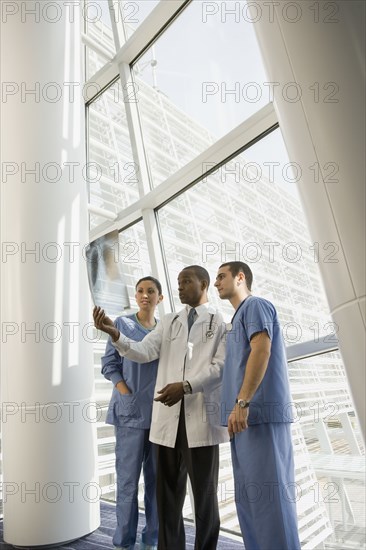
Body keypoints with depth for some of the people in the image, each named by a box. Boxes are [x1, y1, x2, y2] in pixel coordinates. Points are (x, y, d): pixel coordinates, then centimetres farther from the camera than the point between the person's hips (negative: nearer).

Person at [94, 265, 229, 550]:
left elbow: (221, 366, -7)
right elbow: (144, 351, 2)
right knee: (168, 490, 13)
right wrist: (115, 334, -14)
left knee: (204, 491, 9)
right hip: (168, 415, 4)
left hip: (202, 416, -4)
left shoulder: (221, 321, 3)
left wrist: (186, 386, -17)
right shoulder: (169, 321, 15)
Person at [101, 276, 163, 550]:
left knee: (157, 478, 9)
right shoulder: (122, 323, 2)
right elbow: (109, 364, -1)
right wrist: (128, 395, -11)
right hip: (132, 411, -3)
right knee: (128, 478, 1)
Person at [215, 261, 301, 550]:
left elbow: (262, 349, -18)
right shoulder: (240, 316, 24)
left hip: (260, 412, -9)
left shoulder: (256, 304, -3)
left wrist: (241, 402, -23)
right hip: (245, 416, 9)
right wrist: (238, 405, 16)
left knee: (268, 492, -5)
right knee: (248, 494, 12)